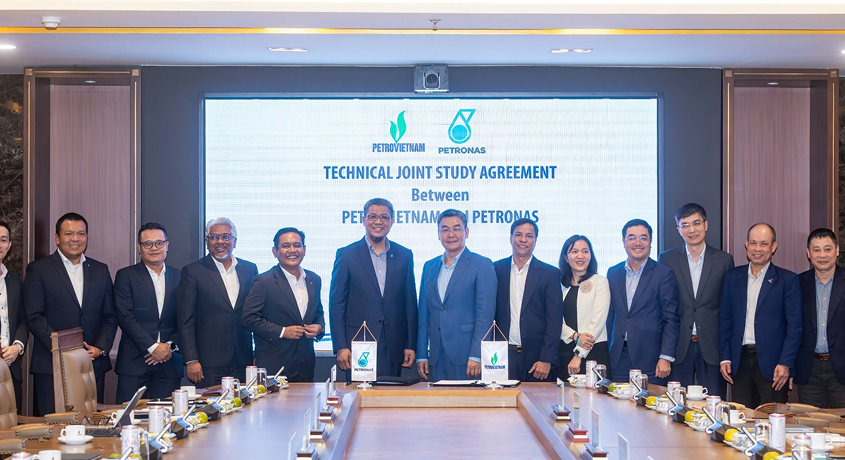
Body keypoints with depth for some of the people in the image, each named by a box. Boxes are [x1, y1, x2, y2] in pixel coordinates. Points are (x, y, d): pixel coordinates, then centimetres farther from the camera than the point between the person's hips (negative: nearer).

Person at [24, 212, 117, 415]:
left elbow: (110, 317, 13)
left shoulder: (100, 270, 15)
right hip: (51, 368, -3)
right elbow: (35, 317, -5)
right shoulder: (38, 270, 3)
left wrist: (100, 349, -4)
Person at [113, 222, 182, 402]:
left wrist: (170, 346, -6)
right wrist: (152, 347, -13)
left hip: (169, 364, 2)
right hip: (134, 364, -2)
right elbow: (125, 317, -6)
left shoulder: (179, 277, 12)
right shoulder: (126, 276, 3)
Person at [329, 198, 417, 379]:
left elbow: (410, 304, 10)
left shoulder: (404, 255, 9)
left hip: (393, 347, 2)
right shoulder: (347, 255, 2)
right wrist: (341, 347, -7)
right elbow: (336, 305, 0)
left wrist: (411, 346, 4)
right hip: (359, 343, -2)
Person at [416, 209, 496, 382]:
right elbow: (424, 314, 15)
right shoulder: (429, 267, 16)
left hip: (466, 357, -5)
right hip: (436, 359, 5)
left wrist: (476, 356, -14)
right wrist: (421, 355, 9)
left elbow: (485, 314, -8)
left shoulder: (482, 265, -1)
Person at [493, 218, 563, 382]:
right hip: (502, 355, 1)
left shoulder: (550, 274, 3)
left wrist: (547, 359, -8)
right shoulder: (496, 270, 7)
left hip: (536, 356, -1)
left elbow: (554, 321, 0)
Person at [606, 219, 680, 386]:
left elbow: (671, 320, -4)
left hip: (649, 359, -3)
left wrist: (666, 358, -11)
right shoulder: (613, 273, 12)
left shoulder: (664, 274, -1)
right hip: (619, 358, 4)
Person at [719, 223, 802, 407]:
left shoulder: (787, 280, 0)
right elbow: (725, 319, 11)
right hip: (739, 362, 3)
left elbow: (794, 326, -3)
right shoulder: (732, 277, 10)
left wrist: (785, 363, -10)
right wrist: (725, 358, 4)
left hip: (771, 362, -3)